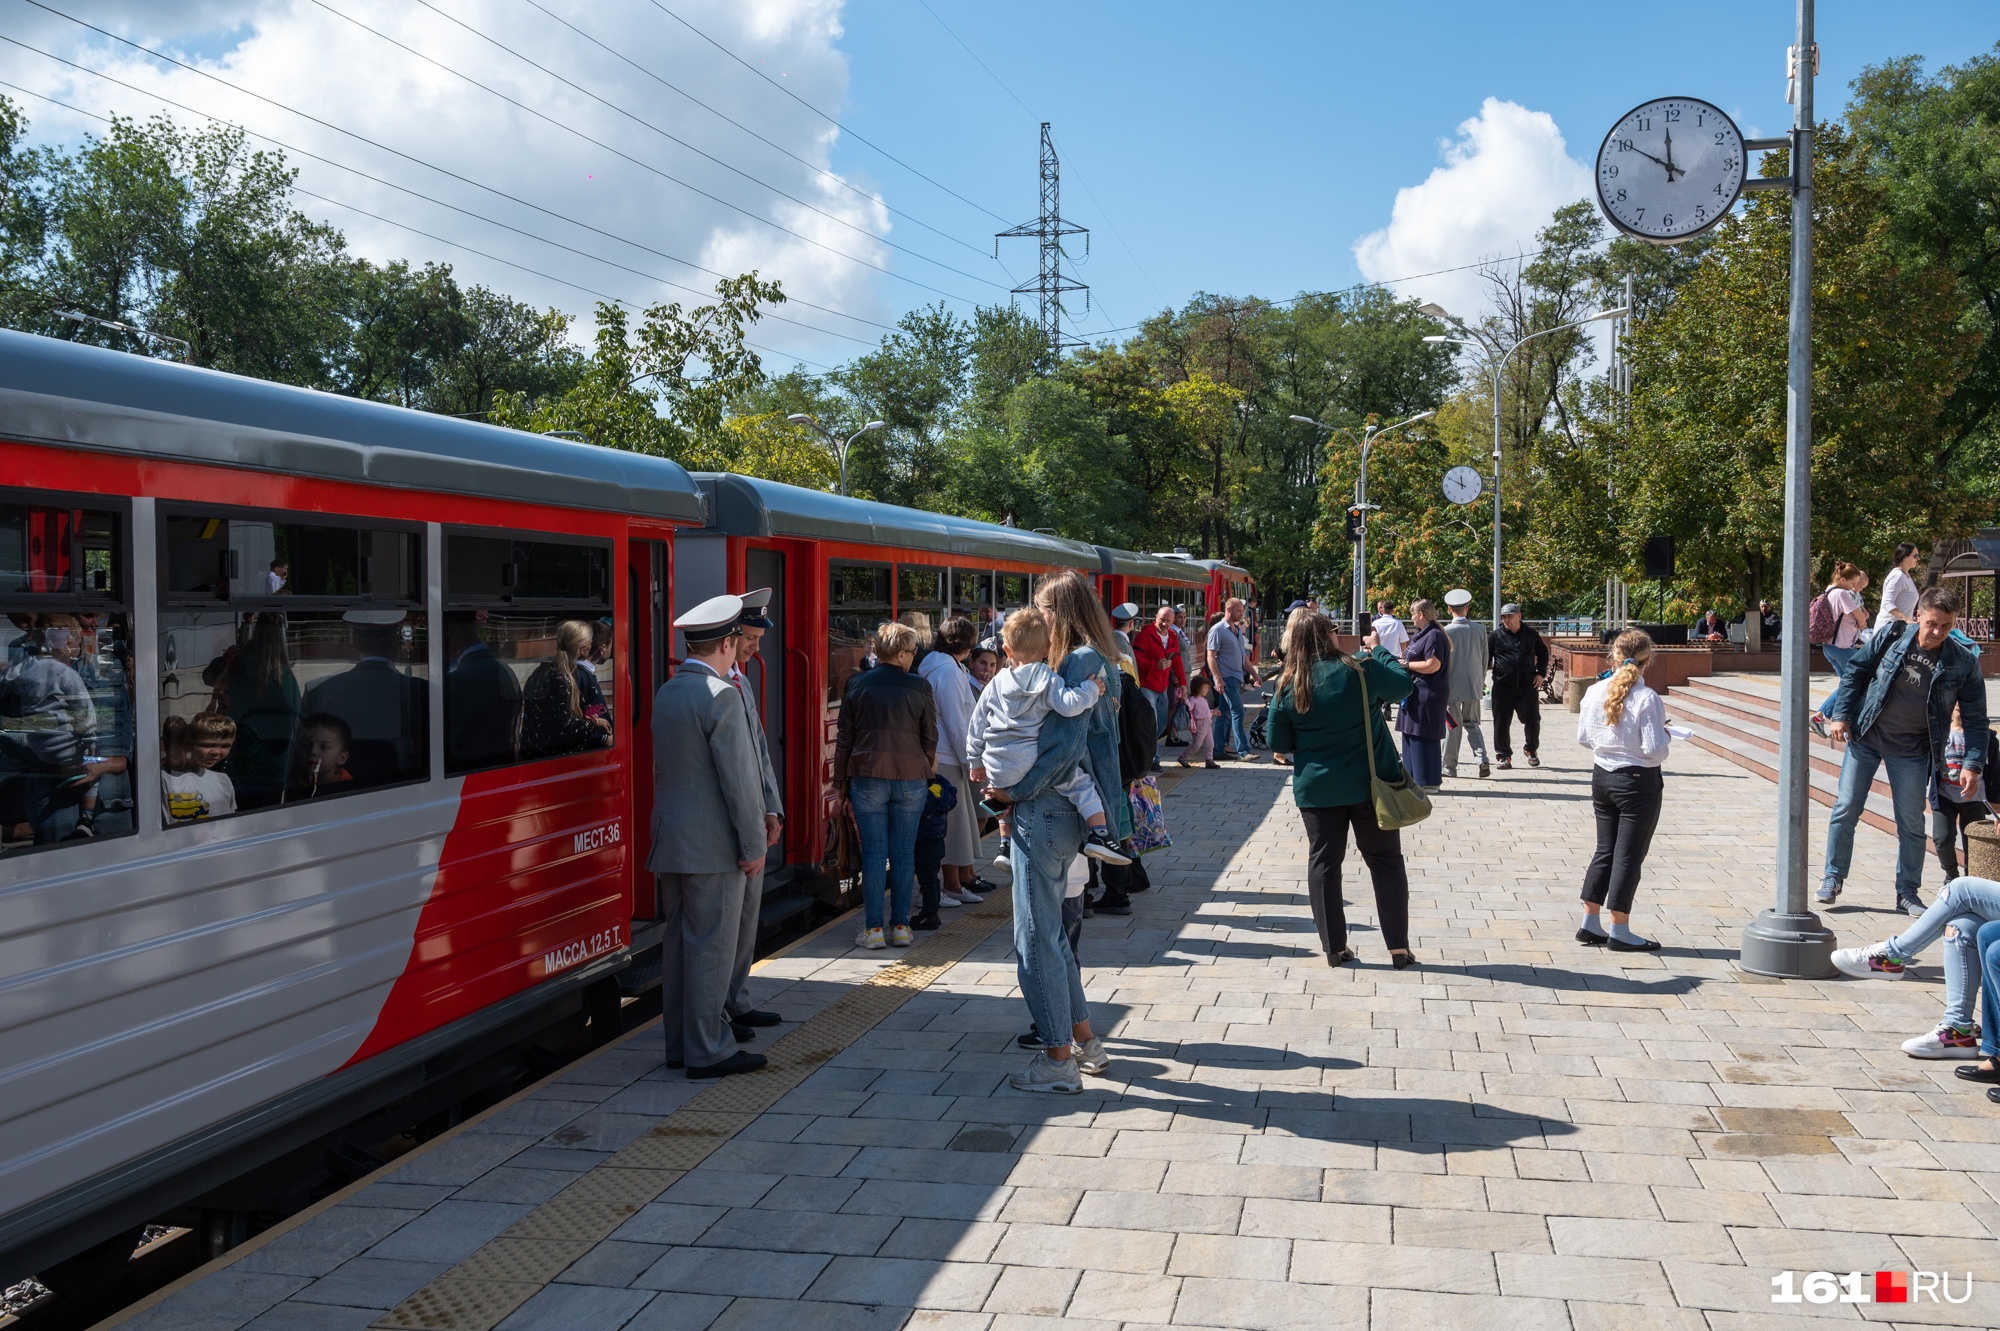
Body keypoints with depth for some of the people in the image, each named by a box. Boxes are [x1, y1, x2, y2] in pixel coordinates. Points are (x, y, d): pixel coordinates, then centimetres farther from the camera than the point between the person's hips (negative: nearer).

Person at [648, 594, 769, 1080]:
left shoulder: (666, 693, 11)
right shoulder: (720, 695, -16)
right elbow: (738, 779, -18)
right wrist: (754, 844, -12)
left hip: (671, 840, 8)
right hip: (712, 844, -8)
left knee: (679, 942, 13)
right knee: (711, 947, -1)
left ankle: (679, 1043, 22)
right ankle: (708, 1052, 5)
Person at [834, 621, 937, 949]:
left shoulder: (857, 685, 1)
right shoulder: (919, 688, 0)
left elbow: (844, 740, 4)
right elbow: (930, 738, 5)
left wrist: (841, 787, 10)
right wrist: (926, 769, 21)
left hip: (867, 777, 0)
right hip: (910, 779, 0)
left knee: (873, 853, 3)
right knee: (904, 853, 7)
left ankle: (873, 928, 3)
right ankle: (900, 926, 11)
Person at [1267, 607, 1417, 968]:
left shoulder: (1288, 687, -7)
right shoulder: (1360, 670, -11)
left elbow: (1279, 743, -1)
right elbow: (1403, 684, 6)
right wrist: (1379, 650, 18)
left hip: (1317, 788, 1)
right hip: (1371, 784, -1)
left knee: (1323, 862, 12)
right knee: (1386, 860, 10)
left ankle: (1334, 947, 13)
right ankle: (1398, 947, 10)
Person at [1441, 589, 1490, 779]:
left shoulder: (1446, 631, -13)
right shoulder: (1480, 629, -1)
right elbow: (1485, 658, 6)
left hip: (1452, 685, -3)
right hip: (1474, 685, 3)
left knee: (1453, 726, 6)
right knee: (1472, 723, 15)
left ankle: (1450, 767, 13)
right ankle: (1482, 760, -2)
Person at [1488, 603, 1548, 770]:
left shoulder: (1530, 634, 7)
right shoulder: (1496, 636, 2)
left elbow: (1543, 653, 18)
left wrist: (1540, 673, 7)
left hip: (1528, 686, 1)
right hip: (1502, 687, -1)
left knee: (1532, 720, 1)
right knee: (1502, 723, 0)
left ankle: (1531, 750, 25)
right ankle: (1504, 756, 11)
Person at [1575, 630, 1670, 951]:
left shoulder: (1594, 692, -2)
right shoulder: (1647, 699, -18)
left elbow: (1583, 737, 5)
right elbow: (1654, 750, -18)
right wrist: (1664, 734, 2)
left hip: (1602, 777, 5)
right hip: (1638, 781, -5)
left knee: (1605, 850, 16)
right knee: (1629, 855, 4)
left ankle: (1590, 924, 20)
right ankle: (1619, 931, 10)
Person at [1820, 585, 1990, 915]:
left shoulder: (1963, 662, -9)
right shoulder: (1890, 636, -9)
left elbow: (1975, 717, -4)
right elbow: (1855, 671, 3)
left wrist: (1973, 765, -11)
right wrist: (1841, 715, -4)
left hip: (1911, 752, 0)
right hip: (1865, 738, 0)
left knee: (1911, 823, 6)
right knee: (1845, 810, 2)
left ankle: (1907, 893, 19)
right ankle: (1832, 879, 15)